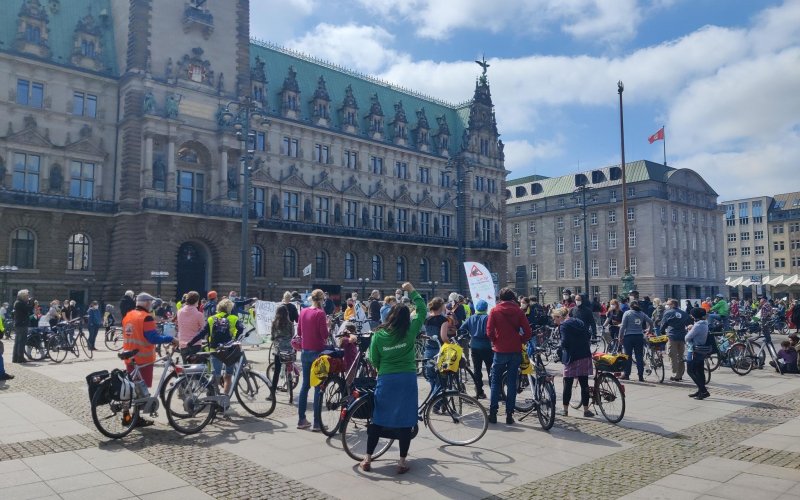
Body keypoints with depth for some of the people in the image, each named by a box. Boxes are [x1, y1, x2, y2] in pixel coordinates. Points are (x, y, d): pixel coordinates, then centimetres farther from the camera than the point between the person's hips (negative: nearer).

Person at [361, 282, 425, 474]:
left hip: (386, 379, 1)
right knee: (405, 420, 6)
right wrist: (412, 291, 10)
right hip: (407, 379, -1)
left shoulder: (378, 335, -3)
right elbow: (422, 310, 5)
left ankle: (367, 458, 17)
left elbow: (374, 360, 4)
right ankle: (402, 461, 10)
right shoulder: (410, 331, -5)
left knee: (378, 419, 12)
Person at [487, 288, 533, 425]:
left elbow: (489, 332, -9)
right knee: (512, 382, 9)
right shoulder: (518, 311, -1)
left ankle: (493, 413, 7)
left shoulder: (495, 311, -4)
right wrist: (519, 341, 11)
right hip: (516, 351, 1)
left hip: (500, 350, -1)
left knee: (496, 382, 10)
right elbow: (528, 332, -5)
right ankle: (509, 414, 9)